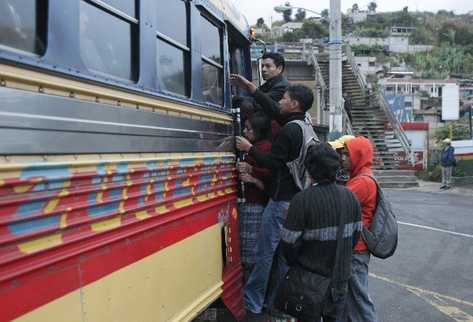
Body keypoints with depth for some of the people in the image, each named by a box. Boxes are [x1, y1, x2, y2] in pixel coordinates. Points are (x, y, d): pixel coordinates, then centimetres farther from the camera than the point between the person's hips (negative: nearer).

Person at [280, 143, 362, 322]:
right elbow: (355, 234, 4)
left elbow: (289, 243, -18)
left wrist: (296, 264, 1)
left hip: (311, 279, -4)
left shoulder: (302, 199, -22)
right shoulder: (350, 196, -4)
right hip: (340, 276, 5)